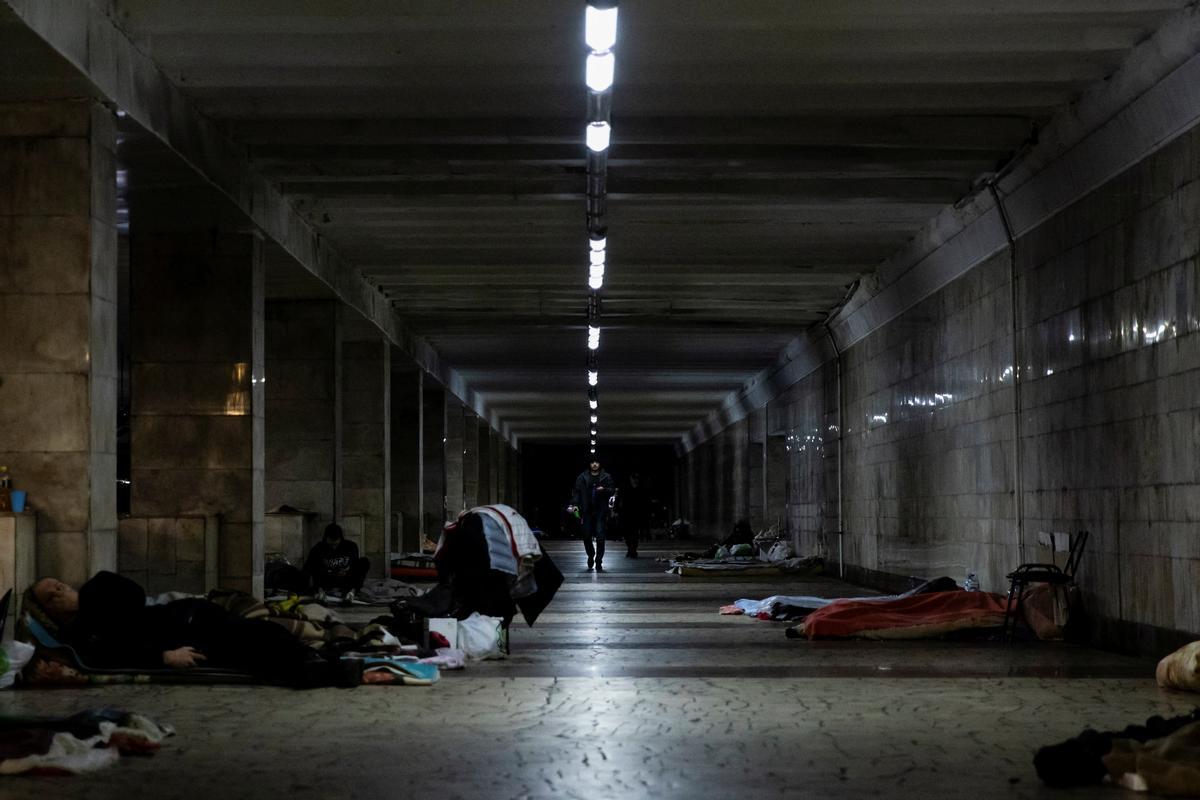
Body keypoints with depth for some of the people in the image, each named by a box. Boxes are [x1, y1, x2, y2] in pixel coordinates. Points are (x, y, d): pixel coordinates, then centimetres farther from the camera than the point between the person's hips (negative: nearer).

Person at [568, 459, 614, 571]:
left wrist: (604, 490, -15)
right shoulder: (582, 477, 7)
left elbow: (611, 491, 5)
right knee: (586, 536, 3)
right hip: (587, 511, 1)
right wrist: (574, 504, -9)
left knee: (600, 536, -7)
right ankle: (591, 555, 30)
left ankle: (598, 562, 0)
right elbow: (577, 492, 4)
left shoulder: (606, 477, 7)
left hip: (601, 511, -1)